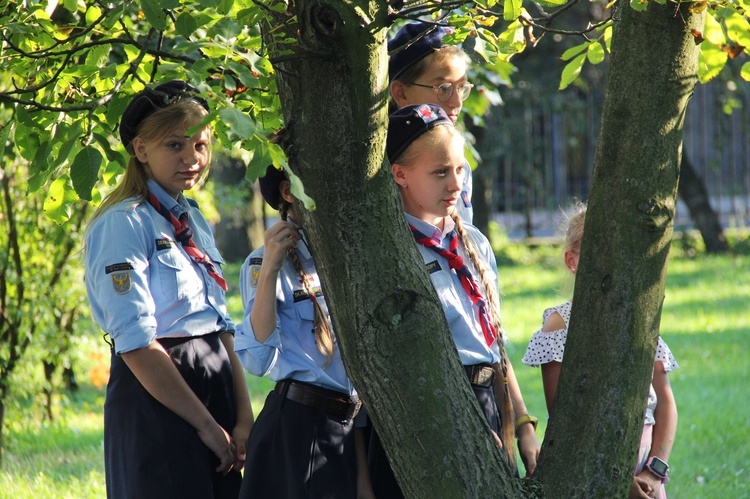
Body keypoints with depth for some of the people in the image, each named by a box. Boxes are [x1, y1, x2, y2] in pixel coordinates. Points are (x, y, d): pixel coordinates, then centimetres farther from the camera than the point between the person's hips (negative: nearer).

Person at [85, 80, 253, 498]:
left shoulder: (195, 222, 15)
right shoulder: (123, 225, -10)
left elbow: (222, 329, 12)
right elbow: (136, 343, -16)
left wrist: (244, 417, 0)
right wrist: (206, 424, -14)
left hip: (215, 386, 8)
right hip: (155, 401, -7)